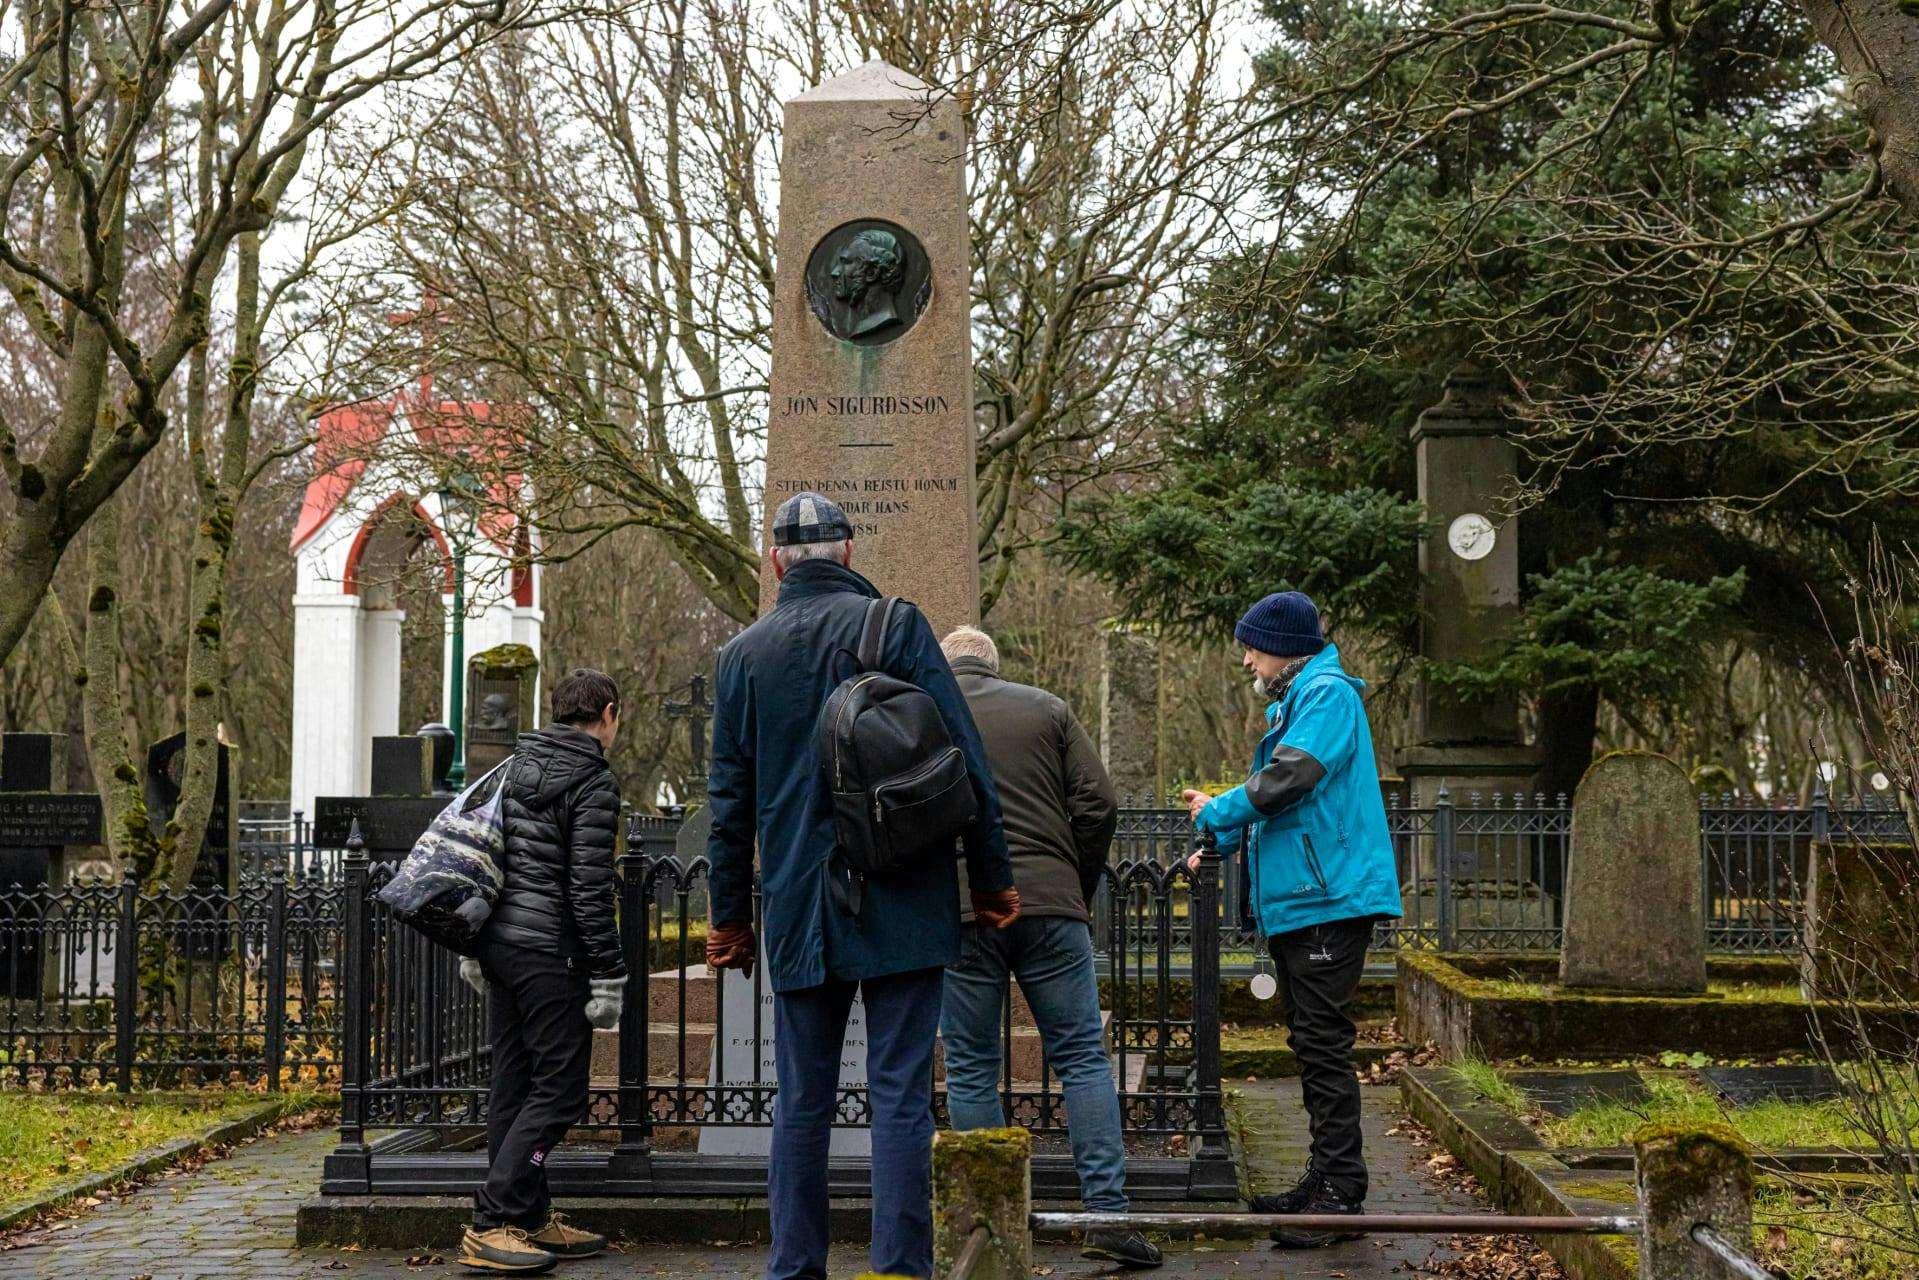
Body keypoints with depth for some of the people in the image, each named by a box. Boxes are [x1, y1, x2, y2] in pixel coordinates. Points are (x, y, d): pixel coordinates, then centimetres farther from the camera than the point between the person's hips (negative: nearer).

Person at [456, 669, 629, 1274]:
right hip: (549, 952, -9)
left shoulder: (514, 765, 14)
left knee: (515, 1083, 12)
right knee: (560, 1088, -5)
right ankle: (490, 1224, -9)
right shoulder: (594, 782, -10)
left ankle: (531, 1218, 19)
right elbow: (589, 889, -15)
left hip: (500, 944, 9)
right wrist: (607, 975, -11)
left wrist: (473, 949, 21)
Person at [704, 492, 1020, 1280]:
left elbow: (730, 799, 10)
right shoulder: (895, 626, -3)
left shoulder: (741, 655, 7)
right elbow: (963, 762, -4)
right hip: (902, 905, -3)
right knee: (900, 1095, 0)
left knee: (801, 1101, 10)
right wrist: (992, 881, 3)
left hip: (799, 911, 3)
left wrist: (730, 917, 18)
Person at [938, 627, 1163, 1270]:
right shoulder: (1046, 709, 11)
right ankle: (1107, 1214, 1)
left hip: (957, 911, 0)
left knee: (970, 1072, 7)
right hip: (1050, 907, 1)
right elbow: (1098, 804, 4)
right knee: (1083, 1058, 7)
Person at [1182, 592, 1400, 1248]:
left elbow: (1289, 778, -21)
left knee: (1323, 1044, -10)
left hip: (1329, 899, -11)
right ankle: (1325, 1178, 22)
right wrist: (1222, 845, 14)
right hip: (1296, 900, 11)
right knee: (1309, 1041, 14)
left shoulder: (1327, 694, -11)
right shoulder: (1293, 702, 21)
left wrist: (1217, 812, -7)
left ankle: (1342, 1195, -7)